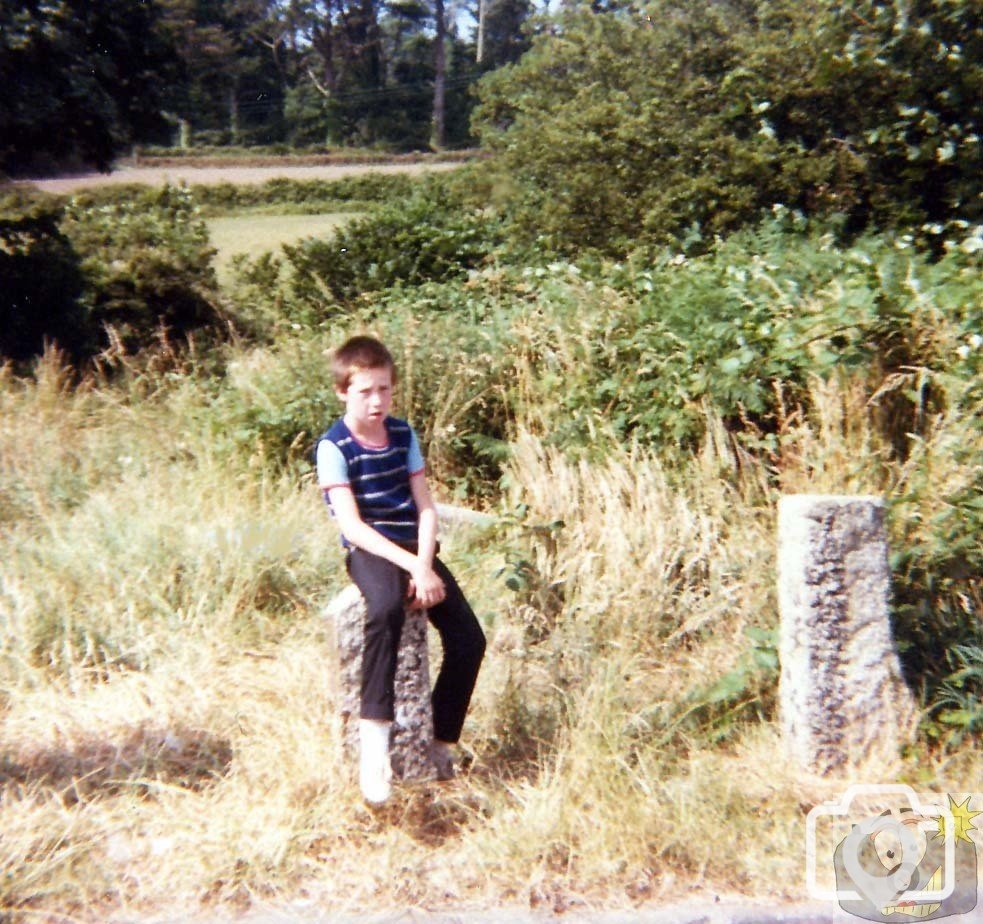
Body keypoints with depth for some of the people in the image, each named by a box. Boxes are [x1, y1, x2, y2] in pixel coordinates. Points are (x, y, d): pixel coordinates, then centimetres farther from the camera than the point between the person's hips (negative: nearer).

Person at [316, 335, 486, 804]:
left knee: (469, 638, -10)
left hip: (414, 547, 5)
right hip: (368, 550, -5)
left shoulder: (402, 434, 8)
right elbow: (352, 525, -15)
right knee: (386, 608, -39)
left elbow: (425, 507, 4)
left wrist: (424, 564, -13)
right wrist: (410, 565, -23)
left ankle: (440, 743, 9)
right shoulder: (334, 447, -7)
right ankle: (374, 738, -34)